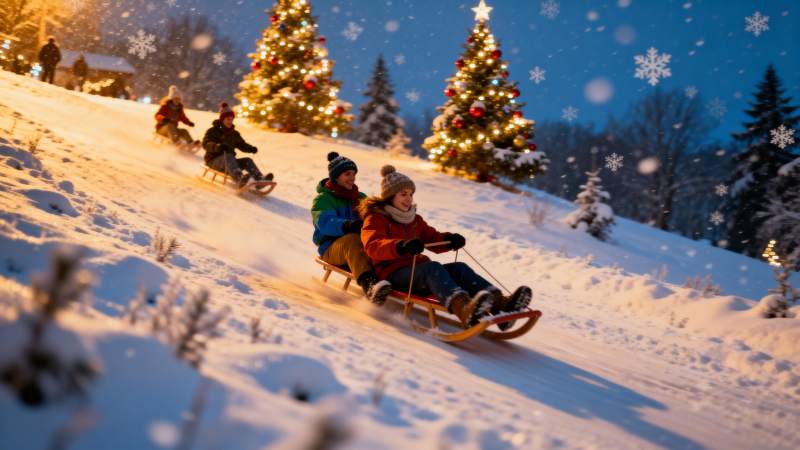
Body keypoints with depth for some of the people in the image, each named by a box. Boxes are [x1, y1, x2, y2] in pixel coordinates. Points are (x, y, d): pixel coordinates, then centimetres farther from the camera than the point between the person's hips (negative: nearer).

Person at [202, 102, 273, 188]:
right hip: (214, 161, -6)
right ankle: (240, 179, -66)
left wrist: (251, 148, -7)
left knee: (247, 161, -19)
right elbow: (206, 144, -18)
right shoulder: (213, 131, -2)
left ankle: (259, 179, -46)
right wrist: (217, 146, -41)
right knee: (227, 156, -38)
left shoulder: (234, 133, 18)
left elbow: (242, 145, 18)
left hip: (229, 162, 6)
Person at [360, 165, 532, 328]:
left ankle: (499, 303, -44)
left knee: (459, 268, -18)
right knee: (432, 267, -35)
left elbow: (433, 239, 18)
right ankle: (463, 308, -65)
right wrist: (401, 246, -38)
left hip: (419, 270, 7)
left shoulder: (414, 219, 25)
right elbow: (373, 246, -18)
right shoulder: (375, 219, 2)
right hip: (393, 274, -7)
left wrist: (449, 240, -7)